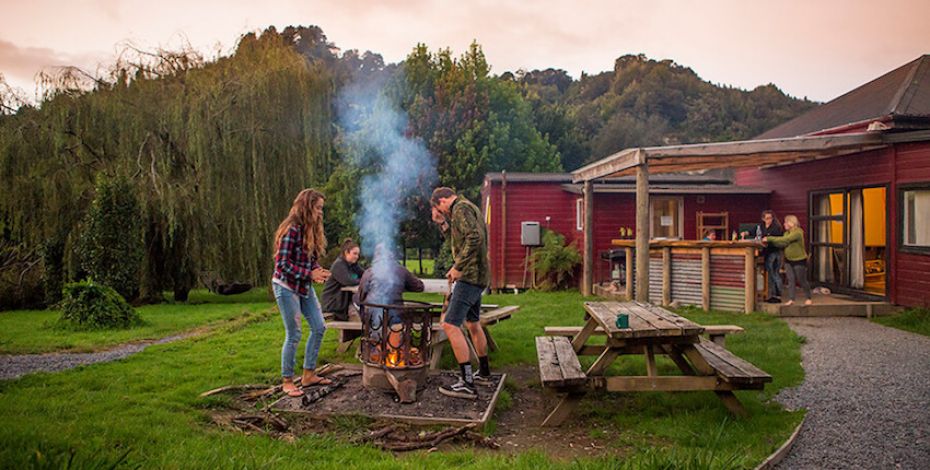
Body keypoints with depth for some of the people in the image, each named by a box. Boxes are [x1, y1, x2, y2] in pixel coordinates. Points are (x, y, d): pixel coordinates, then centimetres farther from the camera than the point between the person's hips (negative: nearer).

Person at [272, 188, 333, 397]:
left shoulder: (312, 230, 7)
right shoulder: (292, 229, -20)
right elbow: (282, 263, -21)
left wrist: (318, 271, -6)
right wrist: (310, 274, -21)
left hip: (304, 286, 9)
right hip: (286, 287, -9)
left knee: (319, 327, 9)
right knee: (293, 335, -3)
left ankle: (309, 375, 21)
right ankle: (287, 382, 12)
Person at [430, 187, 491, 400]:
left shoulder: (461, 208, -11)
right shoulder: (468, 208, 21)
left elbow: (475, 237, -26)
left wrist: (458, 267, -22)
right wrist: (442, 222, 16)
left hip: (469, 277, -11)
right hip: (478, 277, 11)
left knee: (450, 325, -14)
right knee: (473, 324, 23)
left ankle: (467, 384, -14)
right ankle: (484, 372, 37)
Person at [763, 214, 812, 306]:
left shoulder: (798, 232, -18)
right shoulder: (787, 233, 9)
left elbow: (784, 240, -28)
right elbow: (782, 244, -1)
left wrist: (769, 239, -29)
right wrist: (769, 241, -15)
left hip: (799, 260, -7)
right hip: (789, 260, 7)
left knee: (802, 280, 4)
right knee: (790, 280, 2)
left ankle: (809, 298, 20)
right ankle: (791, 299, 2)